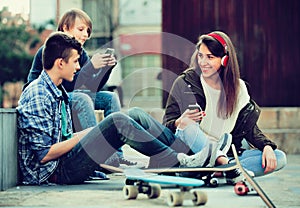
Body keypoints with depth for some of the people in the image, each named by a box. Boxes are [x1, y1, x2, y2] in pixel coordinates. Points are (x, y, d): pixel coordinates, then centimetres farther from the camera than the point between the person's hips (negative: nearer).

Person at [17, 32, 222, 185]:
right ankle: (178, 161, -16)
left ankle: (182, 151, -4)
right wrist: (81, 136, -12)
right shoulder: (38, 96, -15)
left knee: (135, 116, 0)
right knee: (118, 121, -25)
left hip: (66, 160, 10)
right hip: (55, 172, -10)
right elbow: (43, 154, -20)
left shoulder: (58, 92, 17)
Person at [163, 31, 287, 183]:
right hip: (191, 153, -3)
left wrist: (266, 146, -10)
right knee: (186, 123, -33)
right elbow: (166, 127, 0)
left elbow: (249, 127, 10)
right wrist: (180, 122, -24)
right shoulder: (184, 83, 0)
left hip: (227, 153, 3)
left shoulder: (238, 89, 9)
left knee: (279, 158, -17)